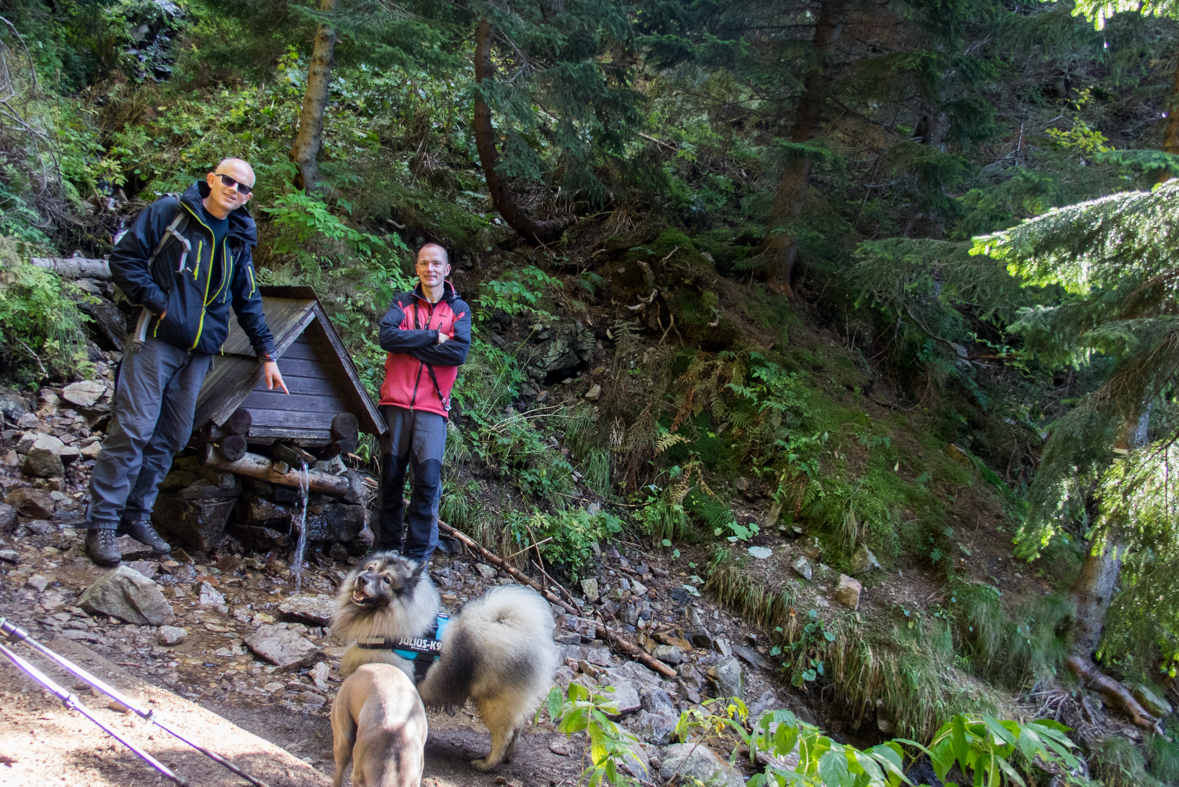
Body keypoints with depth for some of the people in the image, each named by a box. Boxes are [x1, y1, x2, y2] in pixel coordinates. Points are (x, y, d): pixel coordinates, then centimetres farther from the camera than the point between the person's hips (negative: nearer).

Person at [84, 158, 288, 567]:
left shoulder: (238, 240, 14)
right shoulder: (169, 212, -2)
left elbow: (248, 302, 21)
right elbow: (125, 258, -5)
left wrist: (266, 353, 17)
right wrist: (158, 302, -14)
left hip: (199, 351, 6)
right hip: (156, 340, -6)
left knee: (170, 438, 8)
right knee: (133, 429, -8)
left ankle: (137, 515, 19)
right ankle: (102, 521, -1)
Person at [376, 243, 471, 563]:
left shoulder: (458, 309, 8)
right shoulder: (403, 303, 11)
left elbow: (459, 352, -9)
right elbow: (387, 336, -9)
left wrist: (410, 344, -8)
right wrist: (433, 337, -11)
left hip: (432, 407, -1)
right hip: (396, 402, 1)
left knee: (428, 479, -10)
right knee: (391, 477, 4)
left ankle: (417, 553, -1)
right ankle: (389, 547, 16)